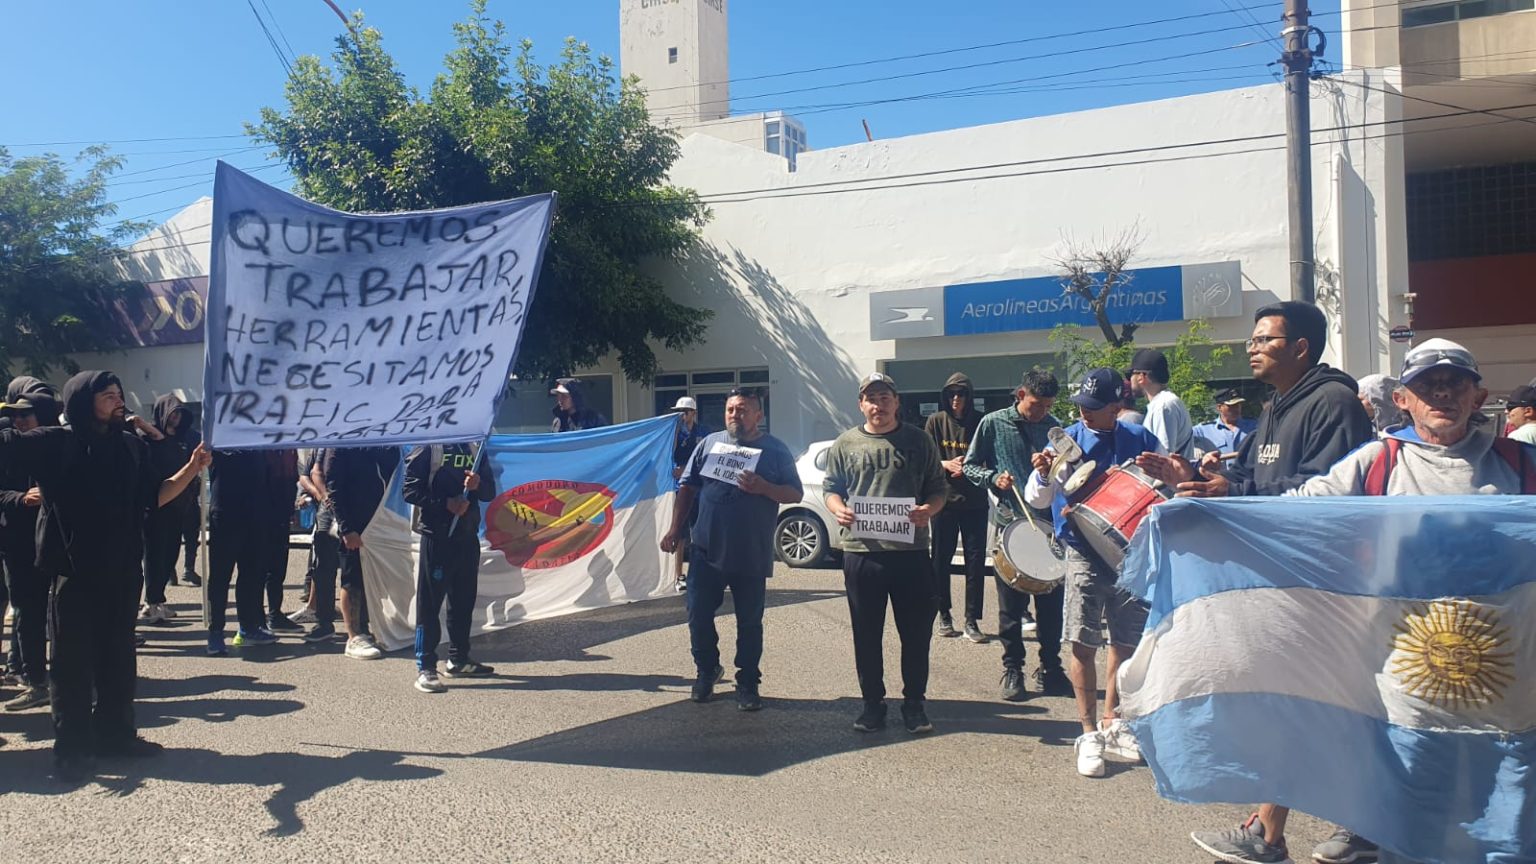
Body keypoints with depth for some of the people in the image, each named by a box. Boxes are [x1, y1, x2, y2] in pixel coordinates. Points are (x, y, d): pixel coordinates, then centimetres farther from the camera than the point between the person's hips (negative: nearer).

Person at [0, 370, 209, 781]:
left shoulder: (131, 446, 7)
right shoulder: (56, 443, -5)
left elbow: (154, 496, 9)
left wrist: (192, 468, -1)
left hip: (123, 567, 5)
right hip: (76, 567, -4)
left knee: (118, 654, 13)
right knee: (74, 658, 2)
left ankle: (115, 732, 26)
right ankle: (72, 747, 12)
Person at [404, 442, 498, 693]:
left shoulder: (475, 448, 13)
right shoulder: (427, 448, -3)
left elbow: (490, 492, 12)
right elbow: (411, 491, -10)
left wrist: (477, 485, -9)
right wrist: (445, 503, -17)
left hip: (468, 536, 6)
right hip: (436, 537, -6)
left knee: (464, 600, 13)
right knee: (429, 601, -3)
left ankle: (458, 659, 26)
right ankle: (425, 668, 1)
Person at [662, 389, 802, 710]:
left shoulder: (775, 450, 2)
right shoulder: (709, 443, 7)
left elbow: (795, 493, 0)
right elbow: (687, 487, 9)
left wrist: (763, 487, -18)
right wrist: (675, 529, 2)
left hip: (752, 556, -2)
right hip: (706, 550, 2)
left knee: (749, 622, 7)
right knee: (698, 616, 6)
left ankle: (748, 684, 21)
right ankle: (707, 670, 28)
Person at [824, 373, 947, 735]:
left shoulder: (919, 441, 6)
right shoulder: (845, 444, 8)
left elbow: (938, 487, 7)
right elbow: (831, 487, 11)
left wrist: (929, 509, -14)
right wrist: (838, 509, -11)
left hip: (911, 552, 0)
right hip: (861, 552, 1)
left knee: (916, 632, 6)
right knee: (867, 634, 9)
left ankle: (915, 702, 23)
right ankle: (872, 702, 24)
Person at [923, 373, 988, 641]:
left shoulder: (980, 423, 2)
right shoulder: (936, 421, 3)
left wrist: (970, 468, -15)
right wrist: (947, 464, -16)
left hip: (975, 501, 0)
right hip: (944, 499, 0)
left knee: (976, 561, -1)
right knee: (941, 559, 7)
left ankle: (971, 620, 6)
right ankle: (944, 614, 22)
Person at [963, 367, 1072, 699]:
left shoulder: (1054, 427, 7)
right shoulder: (993, 423, 0)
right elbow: (971, 466, 5)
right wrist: (994, 477, -12)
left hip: (1049, 521, 2)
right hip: (1010, 521, -2)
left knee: (1051, 599, 6)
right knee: (1011, 602, 4)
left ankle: (1050, 667, 21)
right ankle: (1012, 669, 16)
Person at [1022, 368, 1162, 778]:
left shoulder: (1140, 439, 2)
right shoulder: (1068, 441, -3)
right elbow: (1037, 499, -7)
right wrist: (1043, 474, -28)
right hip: (1085, 556, -2)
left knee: (1126, 643, 11)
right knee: (1084, 645, -2)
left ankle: (1111, 724, 29)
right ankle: (1089, 734, 9)